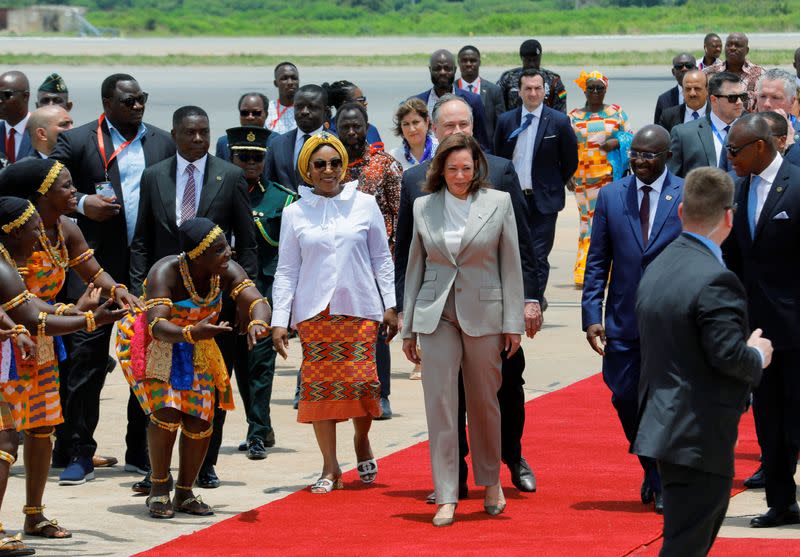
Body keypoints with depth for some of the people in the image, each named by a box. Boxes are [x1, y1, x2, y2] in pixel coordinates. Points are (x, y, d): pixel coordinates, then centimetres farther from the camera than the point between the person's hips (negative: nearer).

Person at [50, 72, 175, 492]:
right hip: (97, 267, -3)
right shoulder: (76, 141, 2)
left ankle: (143, 453, 15)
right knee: (86, 356, -2)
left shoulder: (162, 143, 12)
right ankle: (76, 450, 5)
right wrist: (81, 204, -16)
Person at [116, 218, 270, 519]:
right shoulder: (166, 272, -33)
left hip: (197, 348, 5)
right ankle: (159, 488, -5)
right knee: (167, 410, -21)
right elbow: (157, 327, -43)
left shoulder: (227, 271, -19)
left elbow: (257, 302, -27)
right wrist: (191, 333, -62)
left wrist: (257, 323, -51)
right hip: (152, 344, -5)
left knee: (201, 418, -2)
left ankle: (185, 493, 14)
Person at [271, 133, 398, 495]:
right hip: (314, 312, 1)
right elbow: (286, 271, 7)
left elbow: (381, 258, 10)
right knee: (319, 385, -4)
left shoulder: (364, 204, 5)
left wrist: (390, 305, 4)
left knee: (362, 381, -9)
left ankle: (361, 441, 21)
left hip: (359, 308, -1)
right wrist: (279, 320, 1)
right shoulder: (295, 213, 6)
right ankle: (330, 468, 4)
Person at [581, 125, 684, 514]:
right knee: (626, 400, 5)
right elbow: (597, 261, 6)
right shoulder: (611, 197, 5)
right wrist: (591, 316, -2)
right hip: (623, 320, 3)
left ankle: (665, 482, 17)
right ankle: (653, 471, 27)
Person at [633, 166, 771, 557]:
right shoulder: (714, 281, -20)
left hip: (663, 424, 9)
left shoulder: (656, 268, 9)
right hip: (699, 436, -9)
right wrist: (759, 356, -2)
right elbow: (728, 355, -24)